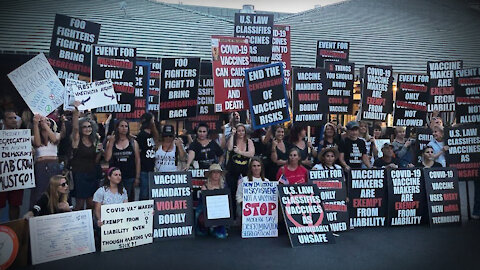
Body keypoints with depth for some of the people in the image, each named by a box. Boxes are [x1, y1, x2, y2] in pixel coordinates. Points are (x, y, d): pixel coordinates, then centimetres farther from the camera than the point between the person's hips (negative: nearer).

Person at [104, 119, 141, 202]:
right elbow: (107, 158, -8)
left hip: (129, 177, 0)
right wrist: (111, 142, -8)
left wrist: (137, 177, 0)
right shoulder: (111, 142, 5)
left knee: (129, 200, 4)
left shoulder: (133, 142, 4)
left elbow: (137, 160, 4)